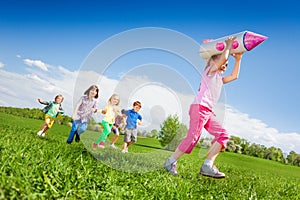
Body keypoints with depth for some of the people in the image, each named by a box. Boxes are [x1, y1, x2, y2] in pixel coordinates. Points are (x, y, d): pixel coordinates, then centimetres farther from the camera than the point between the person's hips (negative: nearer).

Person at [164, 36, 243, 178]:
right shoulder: (210, 71, 7)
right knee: (193, 136, -16)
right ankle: (171, 162, -6)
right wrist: (228, 46, 8)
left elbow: (234, 76, 33)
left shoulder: (219, 79, 31)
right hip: (200, 107, -9)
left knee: (223, 135, -2)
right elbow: (223, 57, -8)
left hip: (208, 112, 9)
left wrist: (238, 59, 32)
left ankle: (207, 166, -8)